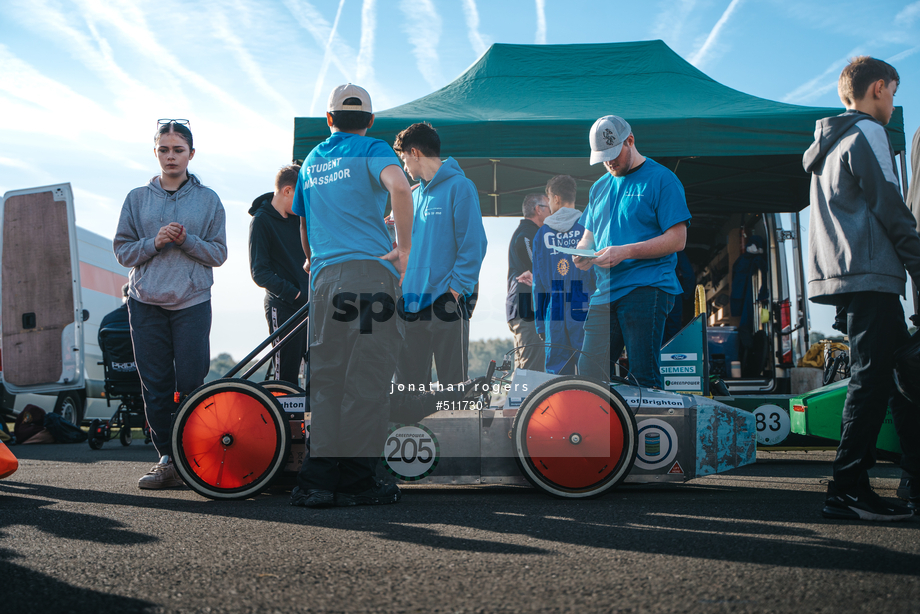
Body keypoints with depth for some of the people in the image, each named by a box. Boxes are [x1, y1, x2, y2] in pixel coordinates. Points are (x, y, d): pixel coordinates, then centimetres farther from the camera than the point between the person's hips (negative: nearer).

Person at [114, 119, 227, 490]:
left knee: (191, 384, -7)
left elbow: (218, 254, 5)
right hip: (146, 304, 2)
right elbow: (123, 252, 9)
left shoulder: (207, 199, 8)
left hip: (192, 303, -2)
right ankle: (166, 457, 7)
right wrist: (155, 242, -9)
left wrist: (186, 240, -12)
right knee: (155, 386, 0)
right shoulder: (138, 198, 12)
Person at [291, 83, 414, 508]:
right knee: (367, 381, -1)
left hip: (324, 277, 5)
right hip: (370, 271, -5)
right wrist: (404, 249, -12)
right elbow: (399, 187, -19)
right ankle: (355, 482, 1)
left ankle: (315, 482, 7)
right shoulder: (371, 150, 2)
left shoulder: (311, 160, 21)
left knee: (326, 381, 8)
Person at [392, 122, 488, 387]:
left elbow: (473, 244, -10)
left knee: (453, 383, -3)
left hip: (447, 303, -7)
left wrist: (456, 287, -16)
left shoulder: (459, 187, -3)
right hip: (411, 303, 7)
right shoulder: (414, 195, 19)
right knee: (408, 383, 6)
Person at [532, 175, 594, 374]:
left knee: (555, 373, 6)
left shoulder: (542, 233, 5)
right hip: (584, 312, -2)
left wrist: (540, 324, 11)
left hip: (554, 313, 2)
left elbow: (538, 281, 6)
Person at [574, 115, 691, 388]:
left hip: (647, 289, -6)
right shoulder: (600, 187, 20)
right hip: (605, 291, 6)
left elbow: (677, 240, -7)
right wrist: (582, 253, 0)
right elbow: (588, 236, 25)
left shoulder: (661, 179, -1)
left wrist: (625, 252, -16)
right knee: (589, 372, 1)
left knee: (644, 374, -8)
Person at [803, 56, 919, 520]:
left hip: (840, 275, 10)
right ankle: (847, 490, -8)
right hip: (868, 274, -10)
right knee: (871, 379, -9)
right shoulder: (866, 133, -5)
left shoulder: (827, 143, 24)